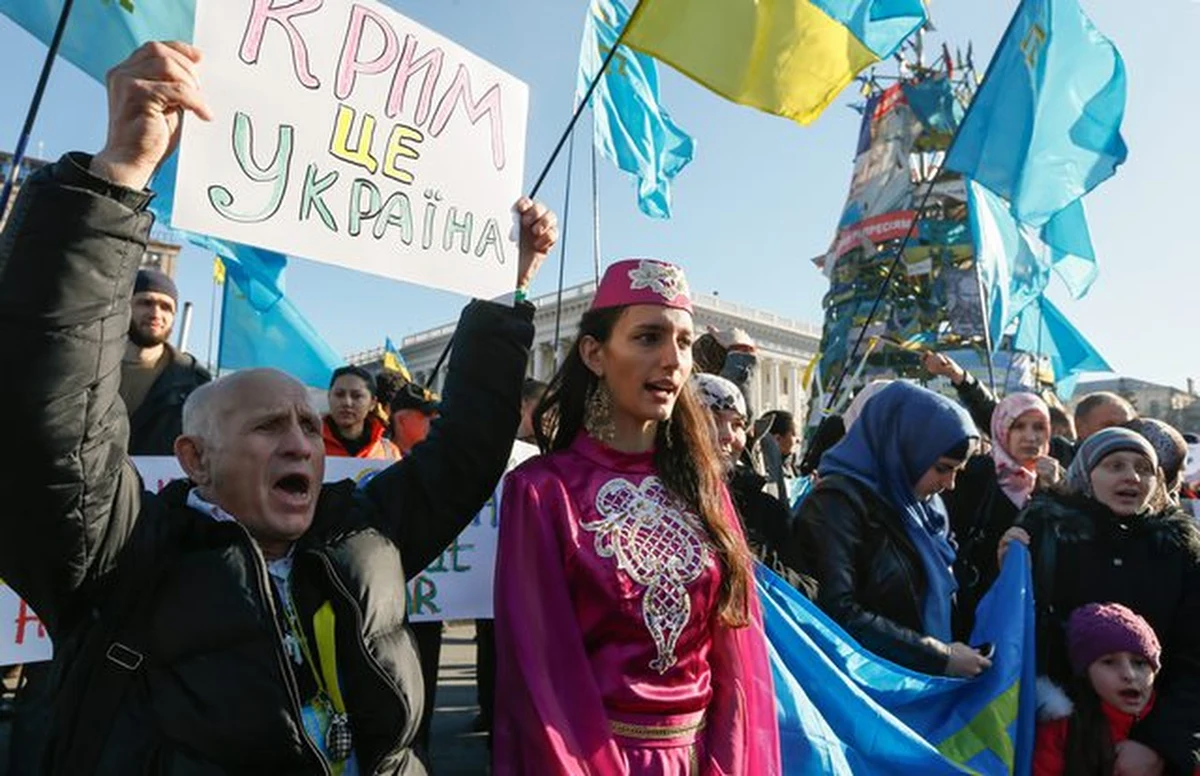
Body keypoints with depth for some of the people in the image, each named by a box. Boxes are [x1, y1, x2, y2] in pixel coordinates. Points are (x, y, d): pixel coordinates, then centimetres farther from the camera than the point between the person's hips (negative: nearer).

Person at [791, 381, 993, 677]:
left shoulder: (929, 506, 12)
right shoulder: (838, 501, -13)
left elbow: (944, 597, 18)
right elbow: (839, 614, -20)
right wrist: (940, 657, -15)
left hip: (929, 682, 7)